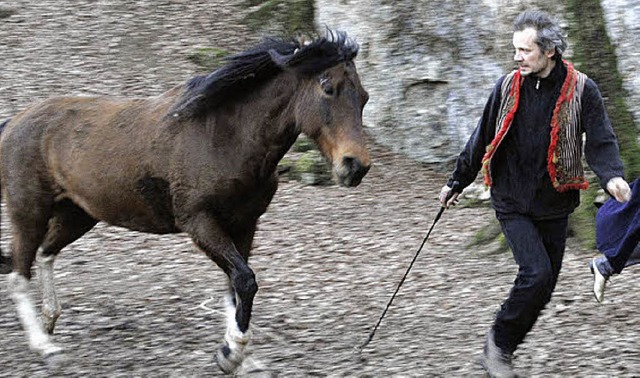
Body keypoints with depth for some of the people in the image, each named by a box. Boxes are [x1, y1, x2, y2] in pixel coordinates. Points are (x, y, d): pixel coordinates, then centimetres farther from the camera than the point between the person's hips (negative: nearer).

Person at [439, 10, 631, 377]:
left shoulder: (581, 89, -6)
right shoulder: (508, 86, -1)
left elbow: (601, 141, -9)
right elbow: (482, 139, 10)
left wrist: (612, 176, -30)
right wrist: (457, 183, 17)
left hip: (553, 206, 1)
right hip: (512, 203, -1)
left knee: (544, 286, 5)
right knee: (536, 273, -18)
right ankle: (499, 340, 2)